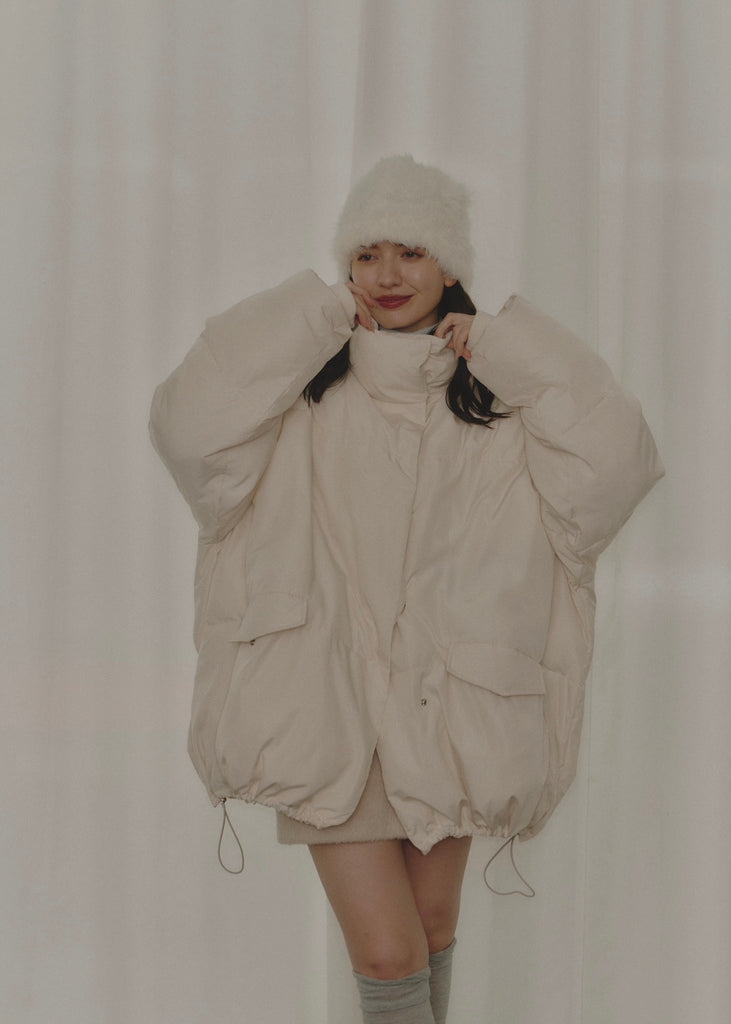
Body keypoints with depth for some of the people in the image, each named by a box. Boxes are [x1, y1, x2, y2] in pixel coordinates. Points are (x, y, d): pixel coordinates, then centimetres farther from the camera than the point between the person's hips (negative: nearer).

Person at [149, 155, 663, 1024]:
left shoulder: (498, 400, 1)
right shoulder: (309, 391, -3)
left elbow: (613, 461, -15)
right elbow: (192, 428, -21)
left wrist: (498, 346, -9)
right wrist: (317, 319, -12)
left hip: (447, 701, 2)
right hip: (336, 705, -2)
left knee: (434, 927, 17)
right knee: (385, 951, -9)